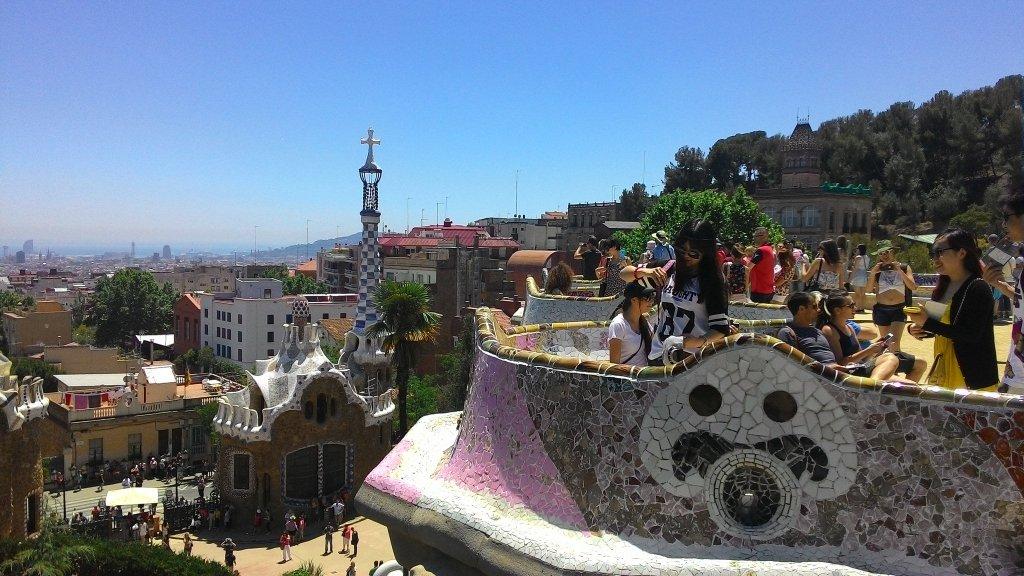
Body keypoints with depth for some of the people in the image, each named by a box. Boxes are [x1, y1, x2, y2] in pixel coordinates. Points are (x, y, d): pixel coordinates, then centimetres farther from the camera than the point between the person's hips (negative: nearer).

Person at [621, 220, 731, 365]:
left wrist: (699, 341, -31)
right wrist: (645, 272, -13)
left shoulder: (713, 281, -8)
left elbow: (720, 328, -11)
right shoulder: (670, 269, 5)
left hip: (693, 361, -4)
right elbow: (625, 273, 7)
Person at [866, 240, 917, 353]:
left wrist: (900, 271, -17)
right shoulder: (877, 270, 4)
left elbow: (913, 287, -9)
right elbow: (868, 290, -1)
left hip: (899, 310, -2)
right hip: (881, 309, 2)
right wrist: (872, 273, -15)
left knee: (894, 342, -14)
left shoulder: (904, 268, 2)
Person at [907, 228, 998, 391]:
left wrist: (927, 322, -20)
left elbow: (971, 335, -22)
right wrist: (920, 330, -2)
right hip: (942, 370, 7)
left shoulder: (977, 288, -13)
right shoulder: (942, 288, 9)